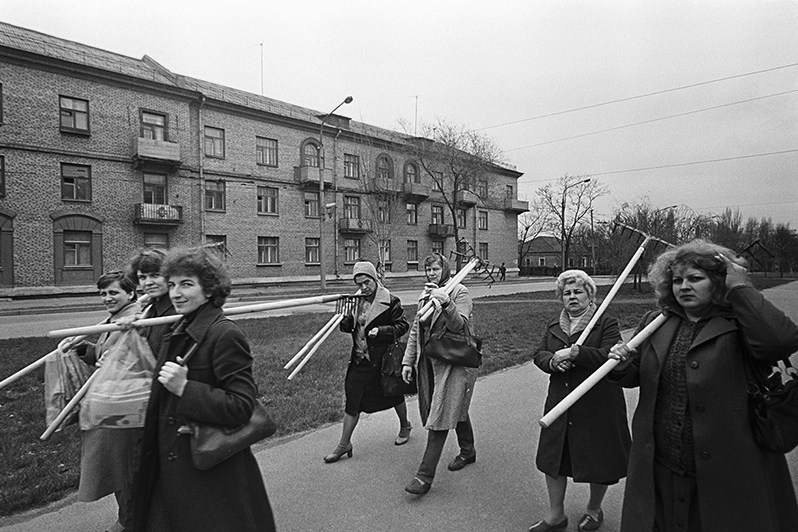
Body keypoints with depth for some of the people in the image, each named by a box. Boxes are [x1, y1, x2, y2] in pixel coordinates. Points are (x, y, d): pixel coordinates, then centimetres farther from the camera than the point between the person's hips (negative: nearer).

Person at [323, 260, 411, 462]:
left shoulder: (390, 301, -12)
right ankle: (344, 444, 14)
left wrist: (380, 330, -23)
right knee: (352, 400, 3)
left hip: (383, 358, -4)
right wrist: (346, 320, -12)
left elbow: (402, 325, -10)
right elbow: (347, 327, 11)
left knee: (393, 394, 16)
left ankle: (405, 426, 43)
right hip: (359, 359, 4)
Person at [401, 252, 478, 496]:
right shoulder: (425, 295, 13)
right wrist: (408, 361, 11)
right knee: (455, 409, 19)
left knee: (440, 416, -7)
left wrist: (445, 303, -37)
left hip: (453, 362, -7)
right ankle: (467, 452, 38)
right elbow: (415, 330, 14)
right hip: (429, 361, 7)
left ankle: (425, 475, -4)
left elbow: (459, 325, -20)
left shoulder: (459, 292, -7)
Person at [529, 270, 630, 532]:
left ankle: (594, 510, 39)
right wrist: (554, 361, -17)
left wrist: (575, 353, -29)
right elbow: (539, 354, 4)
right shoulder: (554, 324, 10)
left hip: (597, 404, -4)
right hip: (560, 404, 5)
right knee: (552, 458, 9)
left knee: (599, 461, 11)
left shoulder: (607, 323, -7)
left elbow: (609, 356, -21)